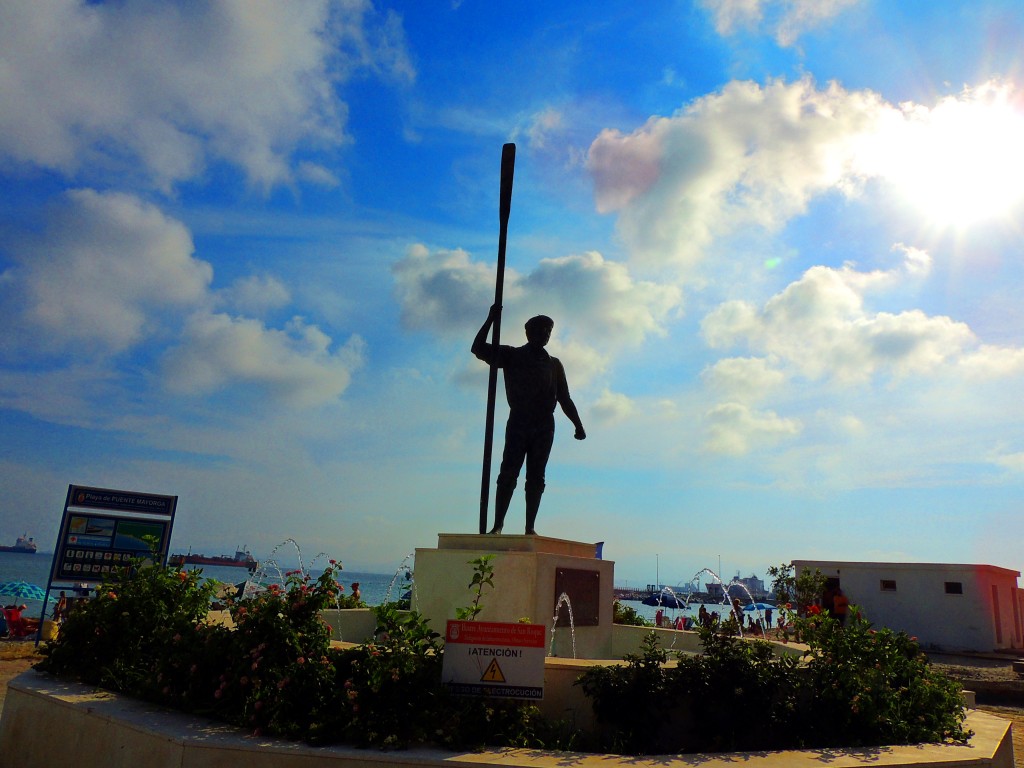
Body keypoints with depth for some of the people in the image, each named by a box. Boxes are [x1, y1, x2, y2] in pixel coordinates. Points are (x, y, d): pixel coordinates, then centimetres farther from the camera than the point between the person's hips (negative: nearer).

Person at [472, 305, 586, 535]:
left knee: (536, 477, -1)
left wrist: (578, 425, 6)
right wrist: (491, 319, -2)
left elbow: (564, 399, 16)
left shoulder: (554, 364, 18)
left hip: (544, 425, 2)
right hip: (518, 422, -2)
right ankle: (498, 523, -7)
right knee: (508, 473, -9)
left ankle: (530, 528, -1)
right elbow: (478, 348, 3)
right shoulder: (512, 356, 11)